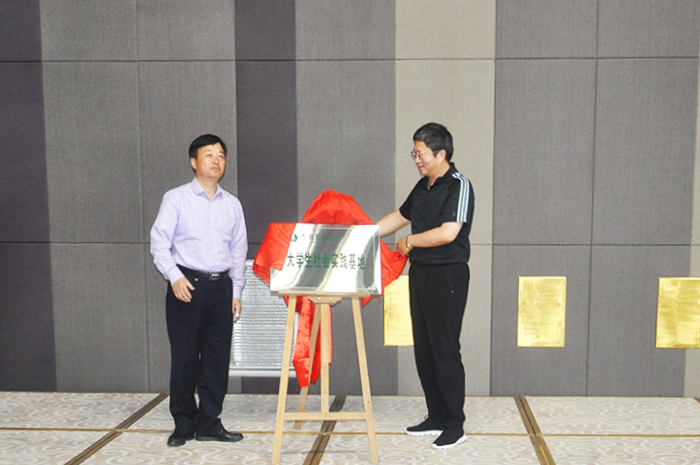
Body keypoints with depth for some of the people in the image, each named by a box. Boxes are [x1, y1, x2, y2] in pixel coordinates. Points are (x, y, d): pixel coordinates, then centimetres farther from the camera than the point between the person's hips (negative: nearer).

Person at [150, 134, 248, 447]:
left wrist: (236, 292, 11)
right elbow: (159, 242, -3)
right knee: (184, 357, 0)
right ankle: (183, 424, 14)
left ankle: (209, 424, 16)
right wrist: (175, 277, -16)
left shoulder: (232, 204, 13)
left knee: (218, 357, 5)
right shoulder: (176, 199, 2)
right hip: (187, 286, -4)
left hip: (221, 285, 4)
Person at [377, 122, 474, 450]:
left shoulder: (458, 186, -13)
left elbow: (447, 233, -23)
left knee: (445, 350, -5)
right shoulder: (423, 186, 14)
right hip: (420, 273, 9)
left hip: (447, 276, -9)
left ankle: (455, 425, 6)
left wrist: (409, 243, -10)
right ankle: (436, 417, 23)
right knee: (423, 349, 12)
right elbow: (400, 216, 25)